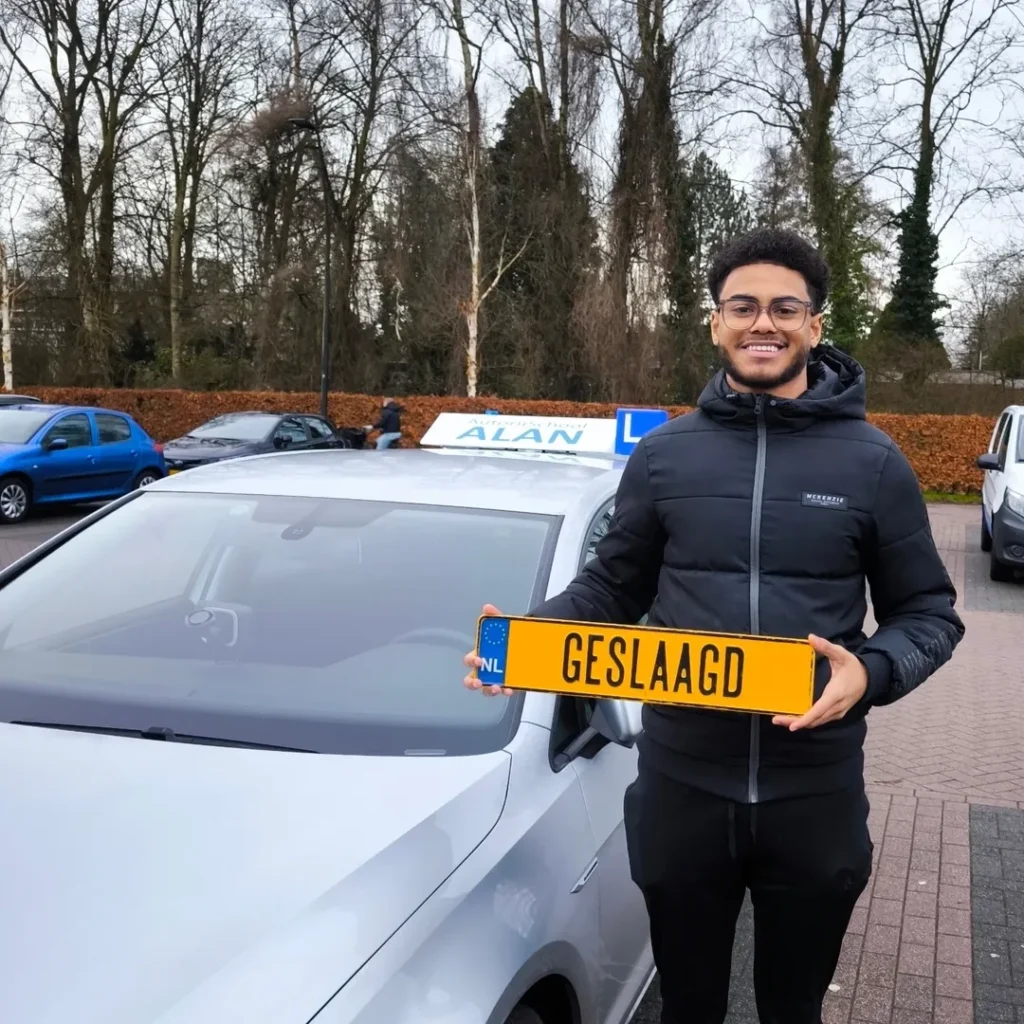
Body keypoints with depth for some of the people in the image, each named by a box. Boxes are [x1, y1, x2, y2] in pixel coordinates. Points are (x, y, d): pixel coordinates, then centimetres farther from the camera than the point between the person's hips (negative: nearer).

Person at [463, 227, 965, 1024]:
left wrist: (872, 672, -19)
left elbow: (928, 612, 2)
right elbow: (611, 587, 8)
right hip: (682, 786, 1)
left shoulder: (872, 462, -3)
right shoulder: (663, 454, 1)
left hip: (815, 793, 0)